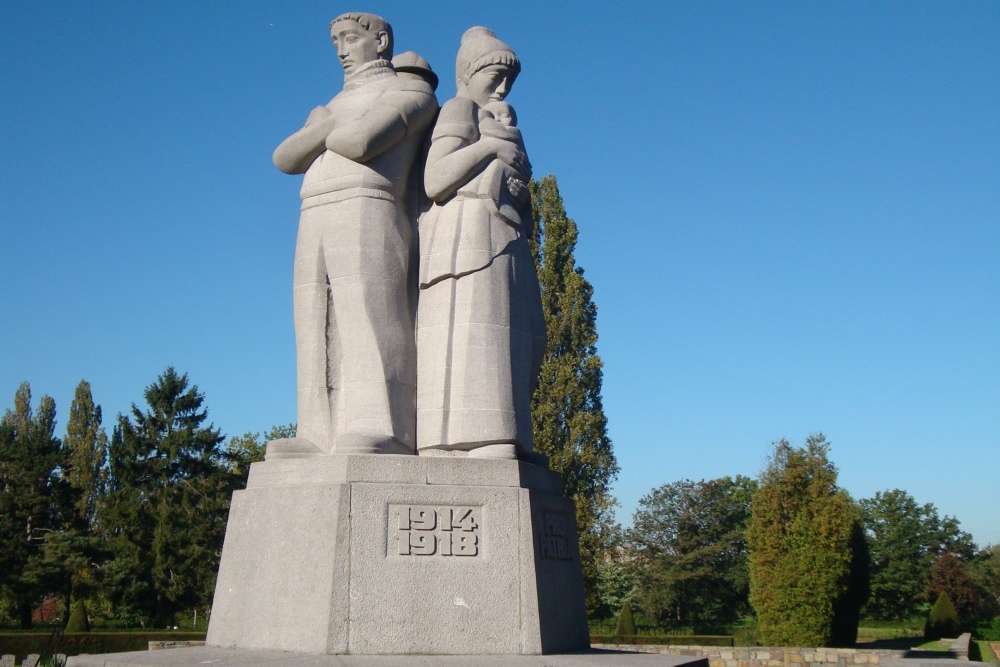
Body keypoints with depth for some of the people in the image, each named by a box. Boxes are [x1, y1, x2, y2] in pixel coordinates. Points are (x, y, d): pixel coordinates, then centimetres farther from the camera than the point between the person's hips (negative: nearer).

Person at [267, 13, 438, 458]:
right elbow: (285, 158, 14)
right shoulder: (337, 105, 32)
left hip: (370, 215, -7)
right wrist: (333, 123, 3)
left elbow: (360, 143, -10)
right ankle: (324, 439, -8)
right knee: (320, 331, -4)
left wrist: (323, 128, 10)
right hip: (316, 223, 7)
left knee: (369, 318, -17)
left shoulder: (412, 91, 10)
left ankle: (379, 434, -23)